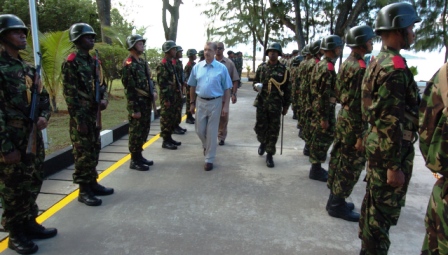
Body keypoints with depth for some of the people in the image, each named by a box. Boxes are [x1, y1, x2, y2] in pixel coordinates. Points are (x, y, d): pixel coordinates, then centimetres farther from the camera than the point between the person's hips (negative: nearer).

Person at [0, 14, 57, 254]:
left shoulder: (28, 68, 12)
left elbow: (43, 97, 19)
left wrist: (44, 116, -3)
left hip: (34, 138, 7)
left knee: (32, 184, 16)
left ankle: (29, 223, 32)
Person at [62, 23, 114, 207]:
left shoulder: (93, 61, 14)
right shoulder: (71, 62, -10)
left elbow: (100, 84, 20)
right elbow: (70, 93, -15)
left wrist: (104, 99, -2)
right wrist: (79, 119, -18)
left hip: (94, 114, 8)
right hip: (81, 116, -8)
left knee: (94, 150, 14)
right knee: (83, 153, -1)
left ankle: (92, 183, 26)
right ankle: (84, 190, 9)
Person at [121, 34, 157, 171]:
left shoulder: (142, 62, 14)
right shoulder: (128, 64, -13)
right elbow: (129, 88, -17)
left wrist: (154, 91, 0)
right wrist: (134, 109, -19)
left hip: (146, 102, 9)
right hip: (137, 103, -9)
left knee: (144, 130, 14)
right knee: (136, 132, -1)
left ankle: (139, 155, 26)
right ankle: (134, 160, 9)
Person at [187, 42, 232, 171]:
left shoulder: (222, 68, -6)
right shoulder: (197, 67, 2)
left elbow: (227, 89, -4)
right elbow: (192, 87, 9)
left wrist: (226, 106, -9)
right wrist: (192, 103, 9)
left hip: (215, 102, -3)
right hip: (200, 101, 3)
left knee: (212, 132, 4)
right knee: (200, 130, 11)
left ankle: (209, 159, 16)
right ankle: (206, 146, 44)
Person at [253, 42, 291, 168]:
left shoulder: (283, 69, 0)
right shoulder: (261, 67, 5)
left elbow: (287, 89, 3)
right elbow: (255, 82, 15)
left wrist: (286, 106, 3)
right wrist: (256, 86, -9)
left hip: (276, 105, -1)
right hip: (261, 103, 2)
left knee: (273, 130, 2)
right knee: (260, 127, 8)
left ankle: (270, 155, 14)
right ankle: (263, 142, 39)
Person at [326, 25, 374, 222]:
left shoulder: (347, 63, 10)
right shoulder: (359, 68, -19)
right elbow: (356, 105, -23)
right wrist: (361, 135, -20)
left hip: (343, 118, 10)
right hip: (352, 122, -10)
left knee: (340, 161, 16)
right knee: (350, 165, 0)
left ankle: (335, 200, 28)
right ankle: (337, 205, 11)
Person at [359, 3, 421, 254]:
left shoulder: (378, 62, 11)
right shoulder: (395, 67, -20)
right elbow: (391, 122, -24)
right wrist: (394, 165, -21)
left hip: (377, 143, 10)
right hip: (391, 148, -10)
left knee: (374, 200, 21)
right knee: (385, 208, 2)